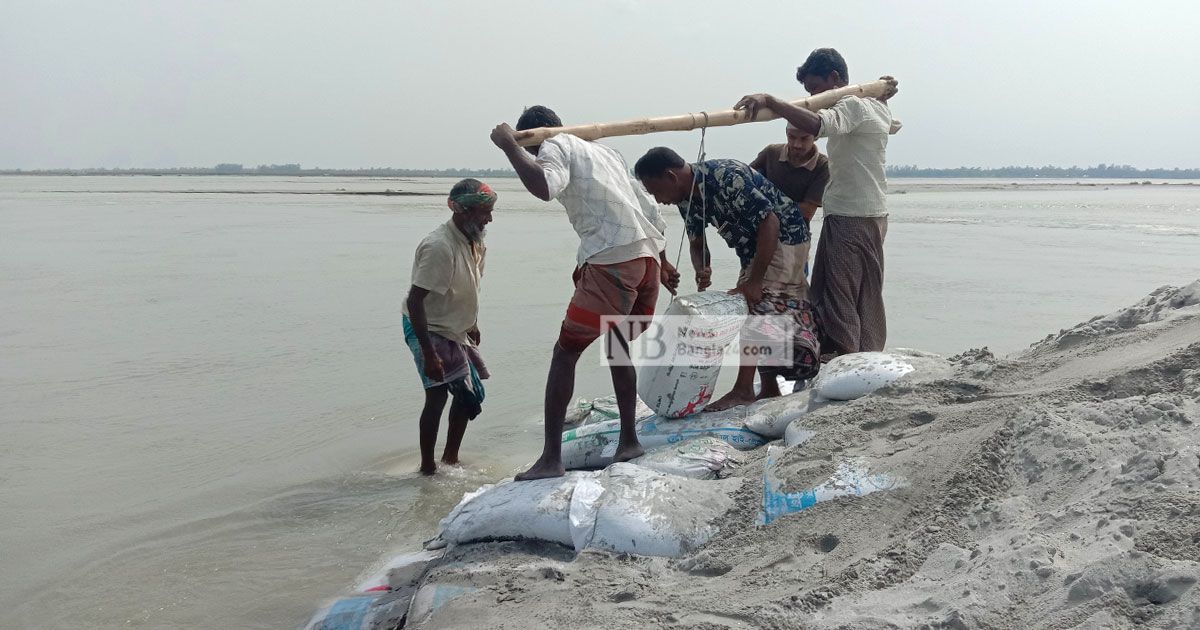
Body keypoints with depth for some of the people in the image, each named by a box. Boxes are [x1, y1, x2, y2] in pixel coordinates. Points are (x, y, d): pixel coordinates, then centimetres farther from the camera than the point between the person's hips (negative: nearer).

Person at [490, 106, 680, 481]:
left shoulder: (555, 147, 5)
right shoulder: (604, 151, 29)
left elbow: (545, 188, -20)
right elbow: (652, 213, 30)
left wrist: (509, 146, -7)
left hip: (612, 262, -8)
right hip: (649, 256, 8)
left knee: (565, 352, 0)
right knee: (618, 345, 26)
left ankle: (551, 458, -3)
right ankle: (628, 441, 28)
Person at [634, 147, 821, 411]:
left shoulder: (726, 177, -31)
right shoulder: (686, 199, -4)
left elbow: (770, 222, -31)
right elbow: (697, 242, 7)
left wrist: (755, 280, -30)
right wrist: (702, 272, -17)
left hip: (784, 235, -9)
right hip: (753, 246, 9)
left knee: (758, 304, -17)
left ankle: (743, 389, -16)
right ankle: (770, 389, 16)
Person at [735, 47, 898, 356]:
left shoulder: (853, 105, -14)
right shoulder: (876, 106, 17)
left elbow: (817, 125, -36)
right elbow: (892, 124, 42)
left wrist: (769, 100, -41)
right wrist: (883, 95, 25)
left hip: (849, 219, -11)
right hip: (873, 216, 11)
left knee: (836, 299, -12)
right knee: (867, 299, 14)